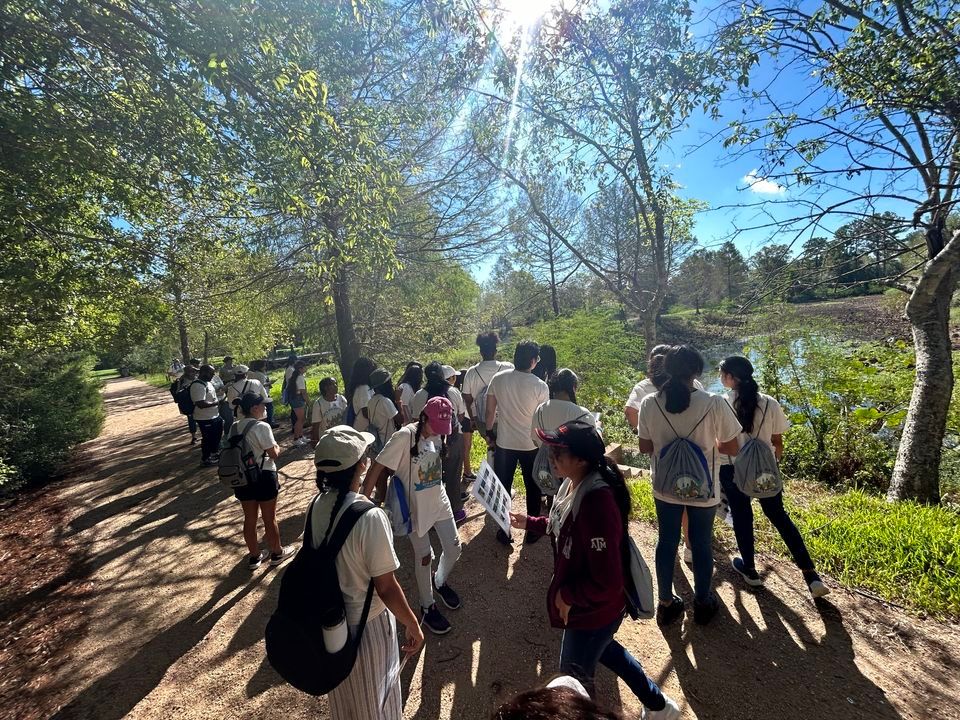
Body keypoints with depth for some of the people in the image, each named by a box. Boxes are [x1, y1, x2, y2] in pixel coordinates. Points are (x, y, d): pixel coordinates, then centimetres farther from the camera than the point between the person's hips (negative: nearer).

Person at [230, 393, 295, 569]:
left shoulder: (234, 427, 2)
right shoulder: (262, 427, -20)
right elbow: (274, 454, -15)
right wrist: (277, 448, 6)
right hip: (263, 476, -6)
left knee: (250, 519, 17)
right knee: (270, 518, 10)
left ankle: (254, 556, 32)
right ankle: (277, 553, 27)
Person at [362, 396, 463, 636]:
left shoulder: (438, 434, -6)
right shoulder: (404, 437, -25)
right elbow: (377, 470, -23)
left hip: (439, 501, 6)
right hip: (415, 507, -6)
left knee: (454, 548, 13)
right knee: (425, 556, 9)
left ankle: (440, 582, 46)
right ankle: (427, 607, 34)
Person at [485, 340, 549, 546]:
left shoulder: (498, 379, -9)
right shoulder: (540, 386, -16)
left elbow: (490, 411, -2)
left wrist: (489, 433, 12)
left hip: (504, 444, 2)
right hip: (531, 445, -1)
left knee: (503, 488, 16)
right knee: (533, 489, 17)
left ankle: (504, 532, 26)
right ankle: (532, 532, 30)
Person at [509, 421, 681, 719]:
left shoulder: (596, 504, -38)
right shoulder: (573, 484, -9)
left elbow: (607, 583, -33)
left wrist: (567, 595, -19)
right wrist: (530, 523, 5)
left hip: (593, 610, -9)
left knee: (574, 680, 19)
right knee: (604, 649, 35)